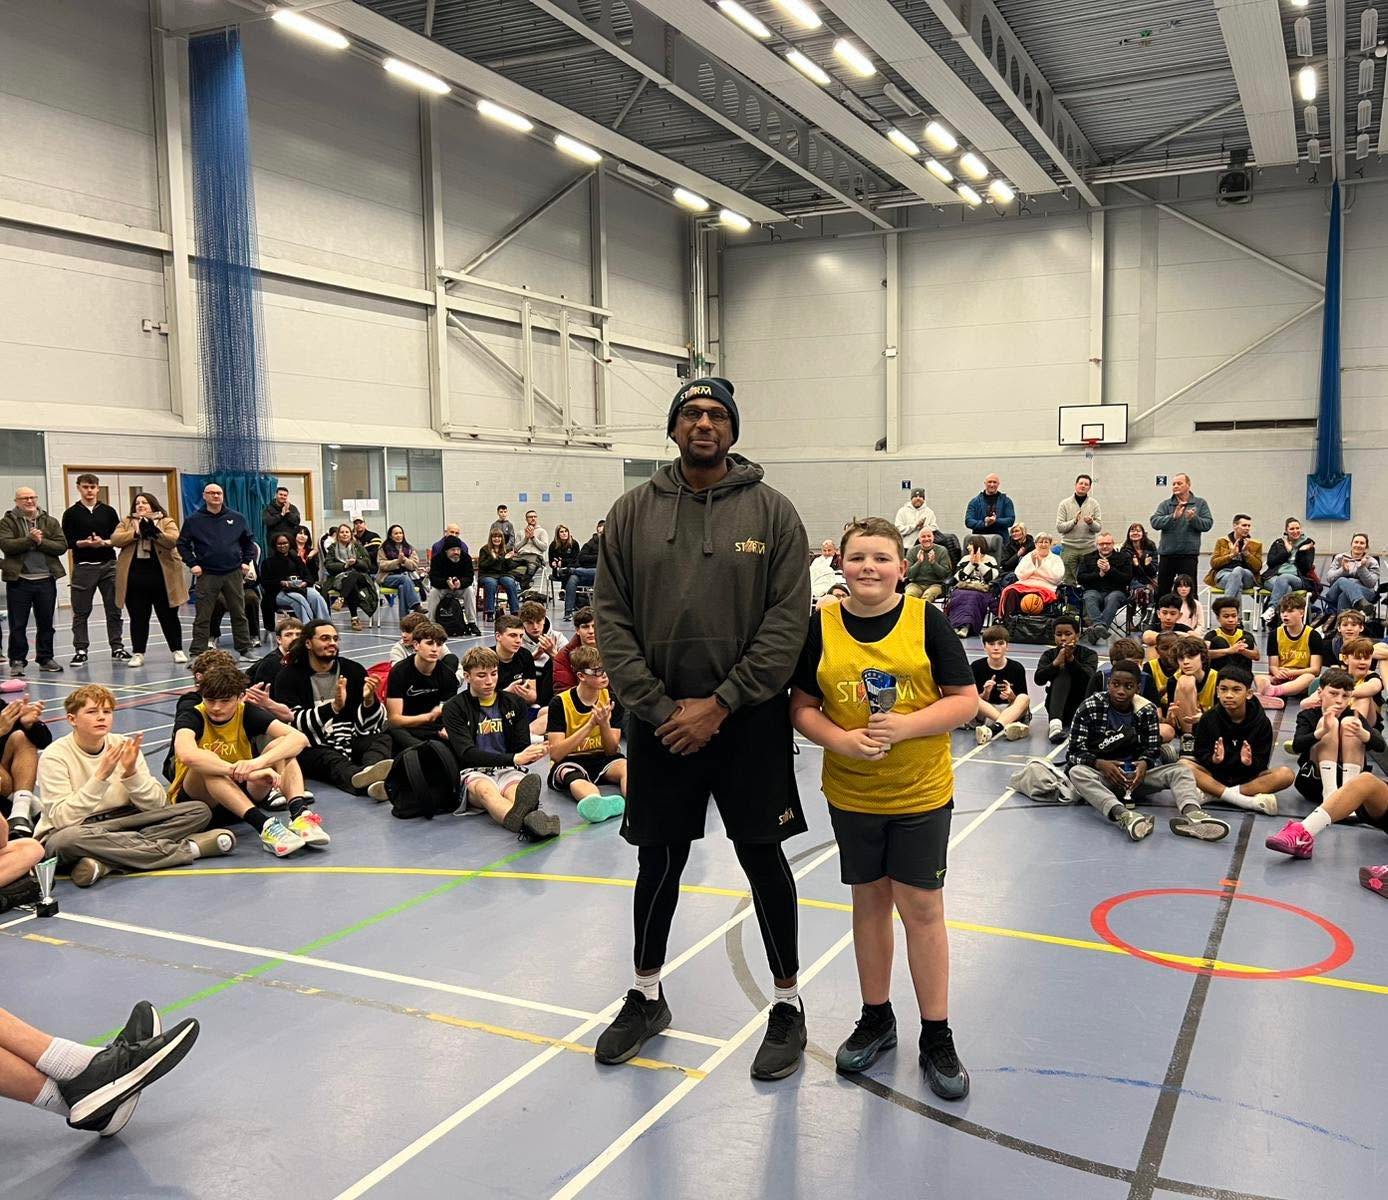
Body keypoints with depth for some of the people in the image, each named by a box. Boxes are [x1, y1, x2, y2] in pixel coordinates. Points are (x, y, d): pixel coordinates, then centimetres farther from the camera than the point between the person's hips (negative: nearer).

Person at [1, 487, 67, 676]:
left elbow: (62, 545, -2)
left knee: (46, 623, 10)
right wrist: (30, 539, -17)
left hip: (46, 579, 3)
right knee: (18, 625, 2)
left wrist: (40, 542, -14)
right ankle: (17, 661, 10)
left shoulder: (50, 522, 9)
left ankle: (46, 659, 20)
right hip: (19, 580, -2)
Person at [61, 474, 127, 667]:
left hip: (108, 564, 2)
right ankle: (80, 650, 8)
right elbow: (68, 542, -2)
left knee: (114, 608, 5)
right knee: (81, 611, 1)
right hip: (83, 566, -2)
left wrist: (103, 542, -12)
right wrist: (85, 543, -18)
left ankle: (117, 648, 12)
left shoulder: (108, 512, 9)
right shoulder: (71, 514, 3)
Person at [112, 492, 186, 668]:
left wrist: (154, 532, -26)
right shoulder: (126, 522, 13)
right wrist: (136, 533, -16)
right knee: (138, 618, 6)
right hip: (134, 578, 2)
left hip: (162, 577, -2)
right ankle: (138, 653, 14)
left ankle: (177, 650, 16)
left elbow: (173, 540, -12)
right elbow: (115, 540, -3)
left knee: (168, 616, 6)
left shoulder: (166, 522, 5)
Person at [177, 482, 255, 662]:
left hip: (234, 573, 2)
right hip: (206, 575, -2)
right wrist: (192, 564, -3)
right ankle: (197, 654, 4)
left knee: (239, 614, 7)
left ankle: (244, 650, 14)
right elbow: (182, 544, 7)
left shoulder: (237, 518, 8)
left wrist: (246, 561, 8)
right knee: (202, 617, 0)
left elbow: (249, 541, 17)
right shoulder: (194, 520, 3)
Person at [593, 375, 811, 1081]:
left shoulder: (771, 510, -2)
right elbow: (612, 617, 0)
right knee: (659, 859, 14)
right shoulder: (634, 511, 3)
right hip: (658, 720, 2)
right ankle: (646, 996, 34)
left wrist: (721, 704, -13)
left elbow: (789, 618, -8)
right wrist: (658, 707, -9)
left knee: (763, 858, 7)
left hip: (749, 720, -2)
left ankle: (787, 1006, 25)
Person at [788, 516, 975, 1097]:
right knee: (870, 900, 15)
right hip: (851, 791, 2)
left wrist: (907, 726, -22)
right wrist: (841, 739, -19)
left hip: (921, 789, -2)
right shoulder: (821, 625, -5)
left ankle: (936, 1037, 19)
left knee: (921, 906, 4)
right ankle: (876, 1018, 32)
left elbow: (965, 699, -7)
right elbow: (802, 707, -1)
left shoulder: (926, 620, -9)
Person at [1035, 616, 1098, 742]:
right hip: (1057, 707, 0)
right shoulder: (1049, 655, 1)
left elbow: (1088, 677, -22)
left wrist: (1071, 659, -36)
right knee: (1063, 672, -26)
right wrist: (1056, 662, -31)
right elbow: (1039, 680, -16)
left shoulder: (1089, 654, -2)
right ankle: (1055, 723, -46)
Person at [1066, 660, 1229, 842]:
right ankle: (1123, 815, -62)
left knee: (1181, 770, -19)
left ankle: (1191, 813, -53)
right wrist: (1100, 764, -28)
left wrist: (1144, 764, -23)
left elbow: (1153, 749, 1)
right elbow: (1076, 750, -9)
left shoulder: (1147, 710, 2)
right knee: (1077, 772, -36)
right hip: (1101, 773, -3)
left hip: (1135, 773, 3)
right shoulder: (1090, 708, -6)